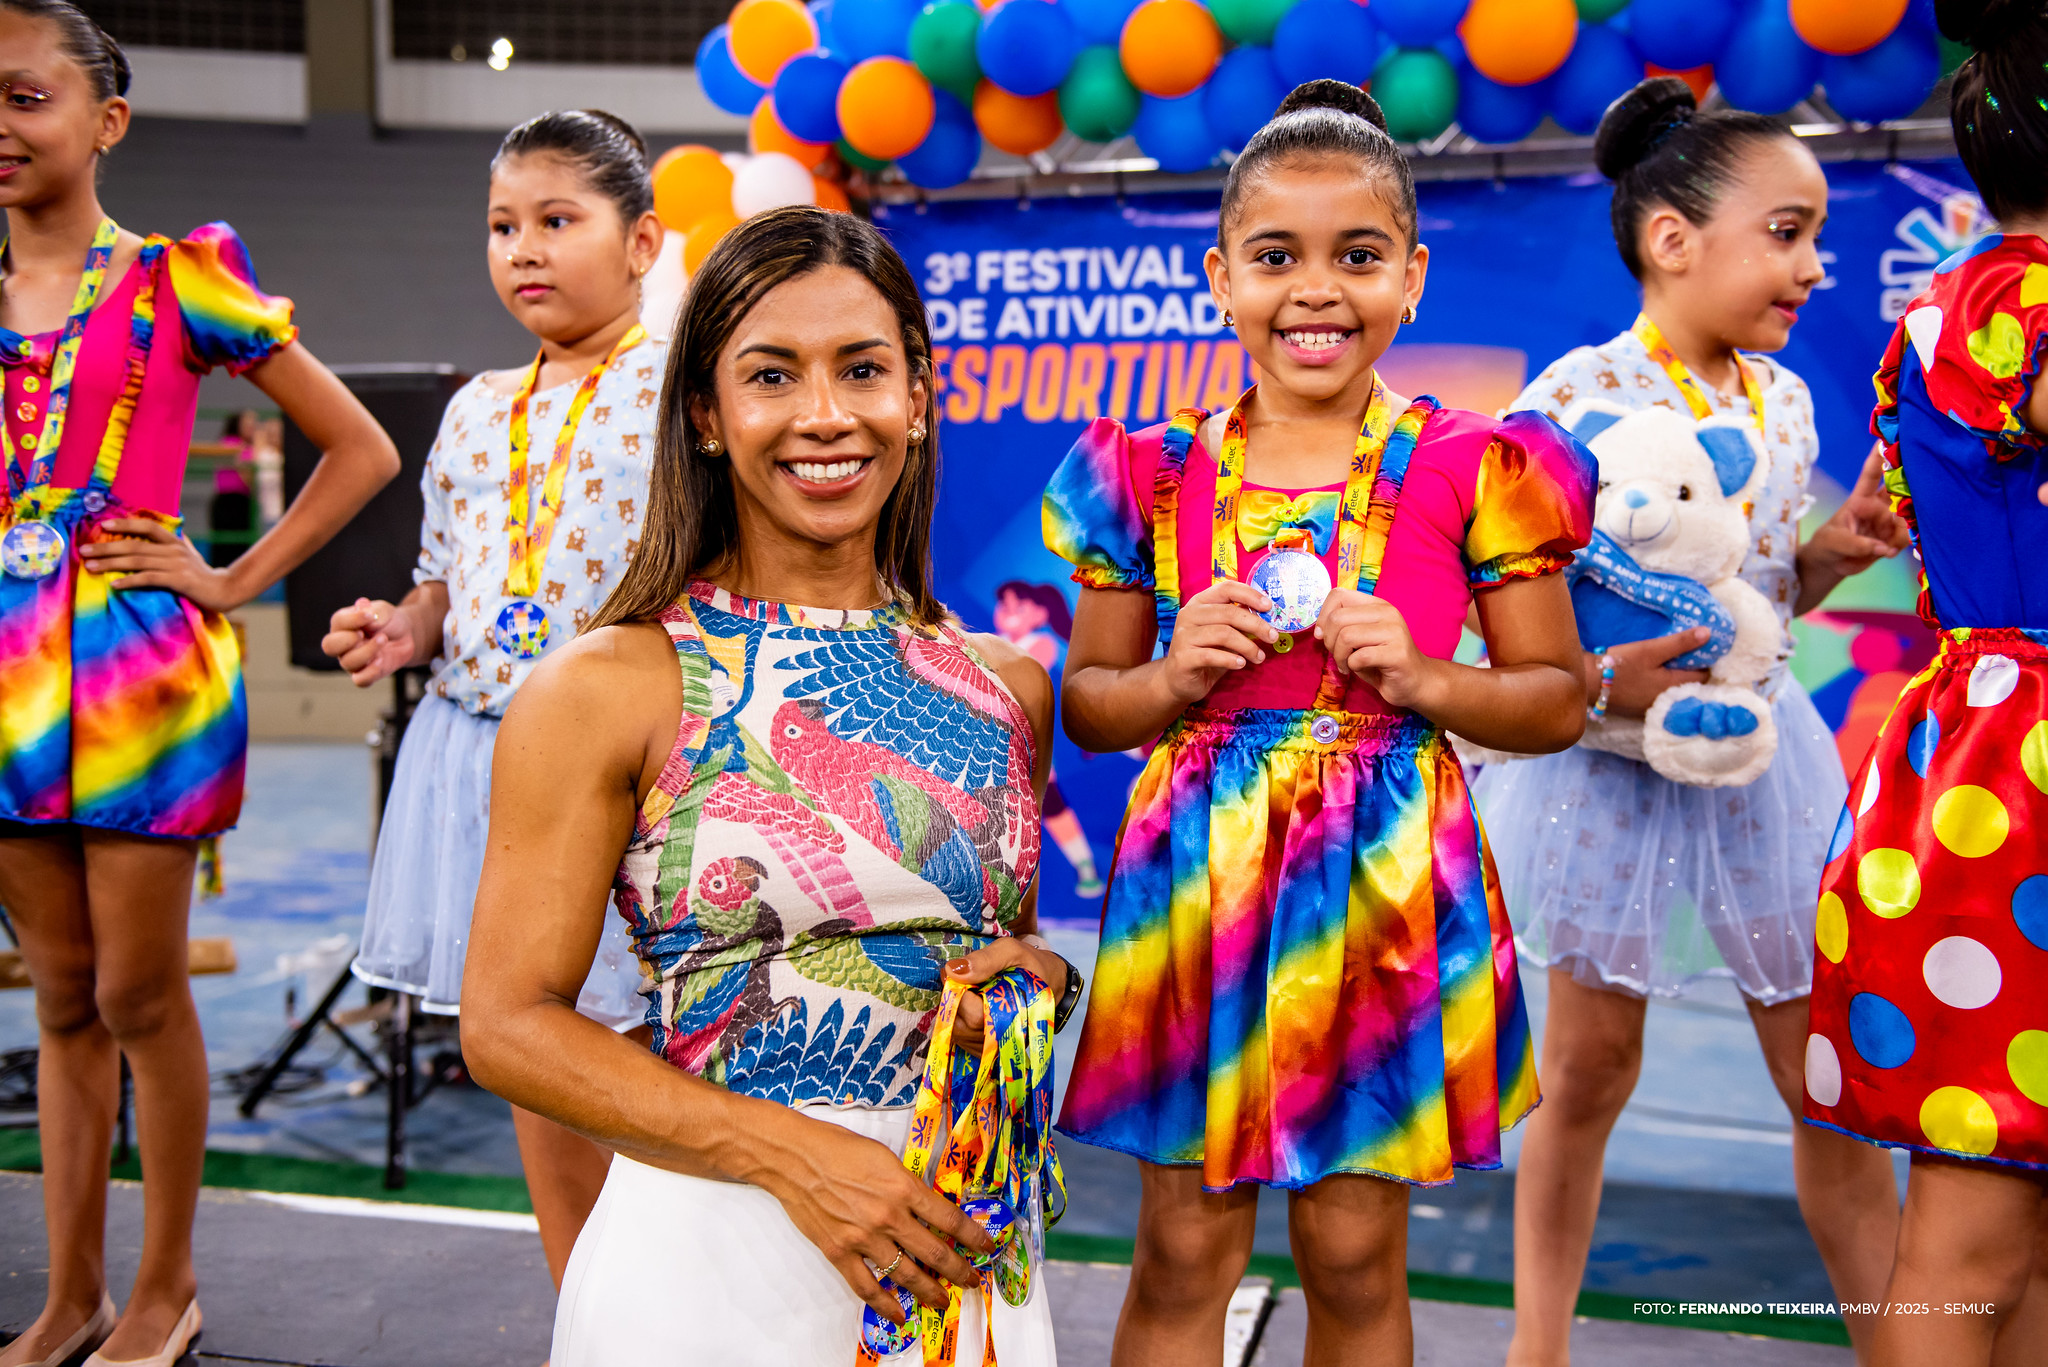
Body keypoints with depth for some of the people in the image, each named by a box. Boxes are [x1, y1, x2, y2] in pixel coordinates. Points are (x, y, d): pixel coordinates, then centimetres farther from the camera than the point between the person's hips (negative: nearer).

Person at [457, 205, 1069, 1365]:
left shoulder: (1004, 686, 4)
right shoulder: (607, 690, -9)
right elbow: (509, 1023, -9)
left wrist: (1042, 976, -5)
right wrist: (791, 1153, -18)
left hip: (962, 1250, 4)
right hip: (712, 1261, -4)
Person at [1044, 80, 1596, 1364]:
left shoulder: (1470, 468, -2)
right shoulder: (1156, 475, 3)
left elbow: (1558, 701, 4)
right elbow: (1088, 703, 10)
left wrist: (1423, 678, -13)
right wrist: (1175, 677, -11)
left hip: (1387, 873, -1)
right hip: (1201, 868, 1)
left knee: (1356, 1252, 10)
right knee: (1183, 1251, 8)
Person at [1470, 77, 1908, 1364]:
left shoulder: (1785, 398, 5)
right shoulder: (1577, 394, -15)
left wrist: (1837, 548, -3)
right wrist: (1593, 676, -27)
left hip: (1756, 748, 5)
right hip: (1609, 762, -5)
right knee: (1592, 1062, 8)